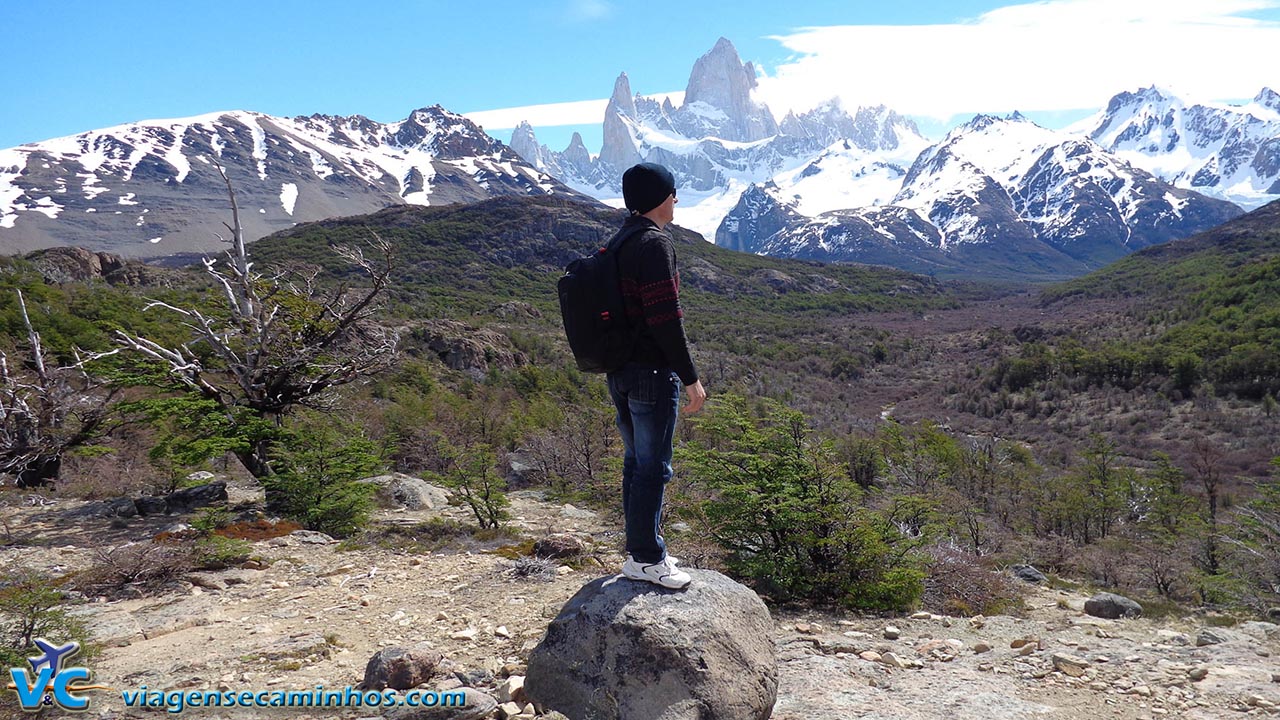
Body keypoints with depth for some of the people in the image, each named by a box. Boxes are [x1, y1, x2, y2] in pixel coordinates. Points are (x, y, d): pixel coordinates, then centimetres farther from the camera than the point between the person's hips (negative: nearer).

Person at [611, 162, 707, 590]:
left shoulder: (620, 241, 15)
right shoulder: (654, 242, -15)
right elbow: (665, 317, -21)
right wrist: (690, 377, -17)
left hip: (620, 373, 10)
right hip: (652, 373, -10)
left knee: (636, 462, 17)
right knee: (653, 467, 0)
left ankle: (640, 550, 27)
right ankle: (645, 559, 9)